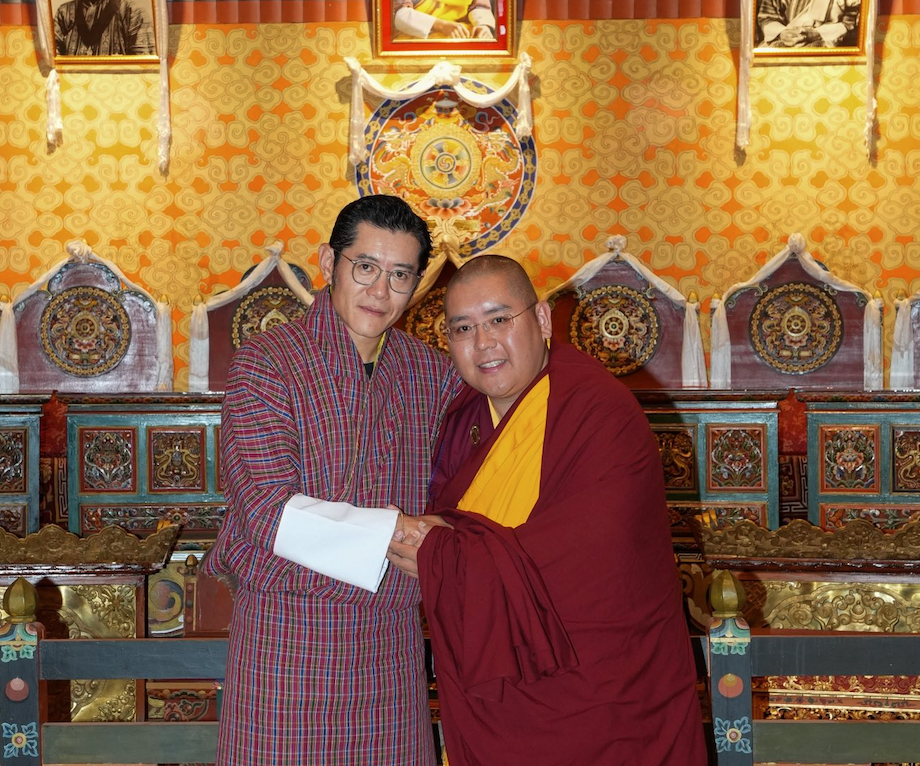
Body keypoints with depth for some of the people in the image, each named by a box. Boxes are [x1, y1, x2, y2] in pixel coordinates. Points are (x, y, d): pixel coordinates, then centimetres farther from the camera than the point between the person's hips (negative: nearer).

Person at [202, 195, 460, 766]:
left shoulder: (430, 370, 7)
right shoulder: (267, 362, -9)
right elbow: (273, 514, -18)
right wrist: (402, 530, -19)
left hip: (394, 643, 4)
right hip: (286, 638, -4)